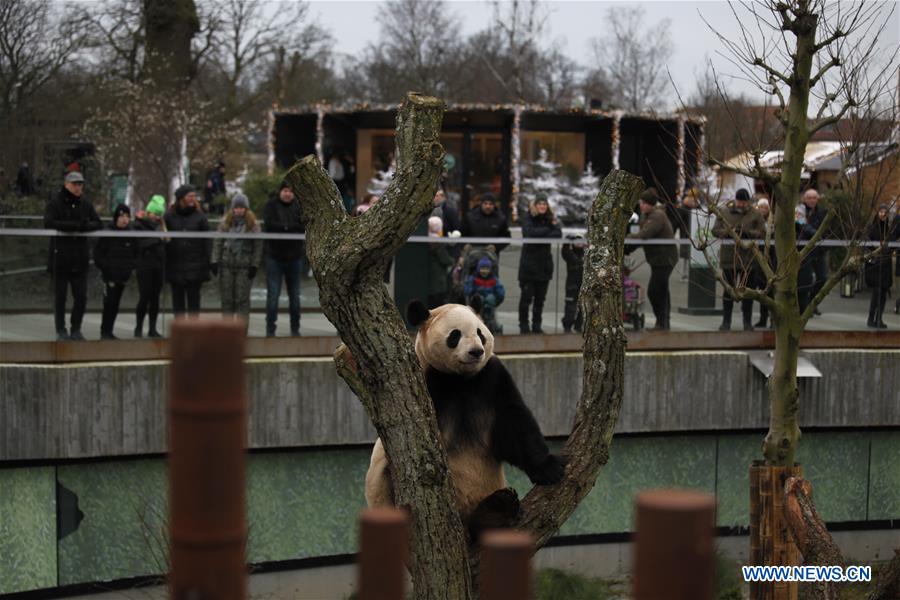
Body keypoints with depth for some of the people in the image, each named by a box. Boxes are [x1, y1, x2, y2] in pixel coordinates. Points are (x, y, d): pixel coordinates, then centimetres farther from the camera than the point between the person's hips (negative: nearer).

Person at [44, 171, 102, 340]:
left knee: (81, 296, 3)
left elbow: (98, 224, 5)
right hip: (60, 255, -4)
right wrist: (76, 225, -22)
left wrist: (85, 226, -18)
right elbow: (49, 223, -18)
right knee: (60, 296, 3)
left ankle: (76, 329, 15)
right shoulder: (55, 203, -2)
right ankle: (61, 330, 11)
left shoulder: (85, 205, 11)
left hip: (80, 257, 4)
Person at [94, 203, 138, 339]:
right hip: (110, 275, -5)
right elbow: (98, 254, -5)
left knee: (115, 304, 10)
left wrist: (132, 265, 2)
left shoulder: (131, 235, 7)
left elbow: (136, 254, 17)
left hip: (123, 276, 5)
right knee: (109, 303, -8)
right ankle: (105, 331, -1)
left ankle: (109, 331, 17)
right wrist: (105, 267, -13)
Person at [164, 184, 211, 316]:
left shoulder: (199, 216, 1)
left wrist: (207, 261, -7)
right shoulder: (169, 216, 2)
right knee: (177, 297, 7)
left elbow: (207, 241, 0)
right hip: (175, 265, 1)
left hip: (195, 264, -1)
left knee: (193, 296, 3)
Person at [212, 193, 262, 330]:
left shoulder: (253, 225, 1)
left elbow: (258, 246, 0)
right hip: (226, 265, 2)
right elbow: (218, 242, 5)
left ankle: (242, 328, 4)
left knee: (243, 299, -2)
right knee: (227, 299, 6)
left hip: (244, 267, -2)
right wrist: (215, 261, -2)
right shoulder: (225, 223, 6)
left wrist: (254, 265, -6)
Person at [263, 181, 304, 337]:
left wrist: (284, 227, -19)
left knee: (295, 295, 10)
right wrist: (292, 227, -16)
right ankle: (270, 328, 3)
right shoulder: (271, 206, -2)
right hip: (274, 257, -2)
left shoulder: (299, 207, 4)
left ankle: (295, 328, 19)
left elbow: (304, 226, -8)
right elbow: (270, 224, -17)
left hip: (293, 257, 2)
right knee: (273, 294, -3)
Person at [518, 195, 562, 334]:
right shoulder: (528, 218, -1)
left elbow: (558, 233, -7)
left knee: (540, 297, 6)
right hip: (529, 261, -3)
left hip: (545, 263, 4)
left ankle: (537, 325, 13)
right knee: (526, 295, -5)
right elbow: (528, 232, -19)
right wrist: (547, 230, -11)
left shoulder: (550, 218, 8)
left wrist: (540, 235, -16)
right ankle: (523, 325, 3)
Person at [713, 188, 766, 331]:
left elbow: (762, 233, -6)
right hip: (729, 257, 1)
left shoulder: (755, 215, 2)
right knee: (728, 290, 7)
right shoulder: (725, 212, 4)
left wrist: (746, 232, -20)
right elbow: (715, 230, 2)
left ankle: (747, 322, 16)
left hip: (748, 258, -1)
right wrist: (728, 232, -16)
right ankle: (726, 321, 16)